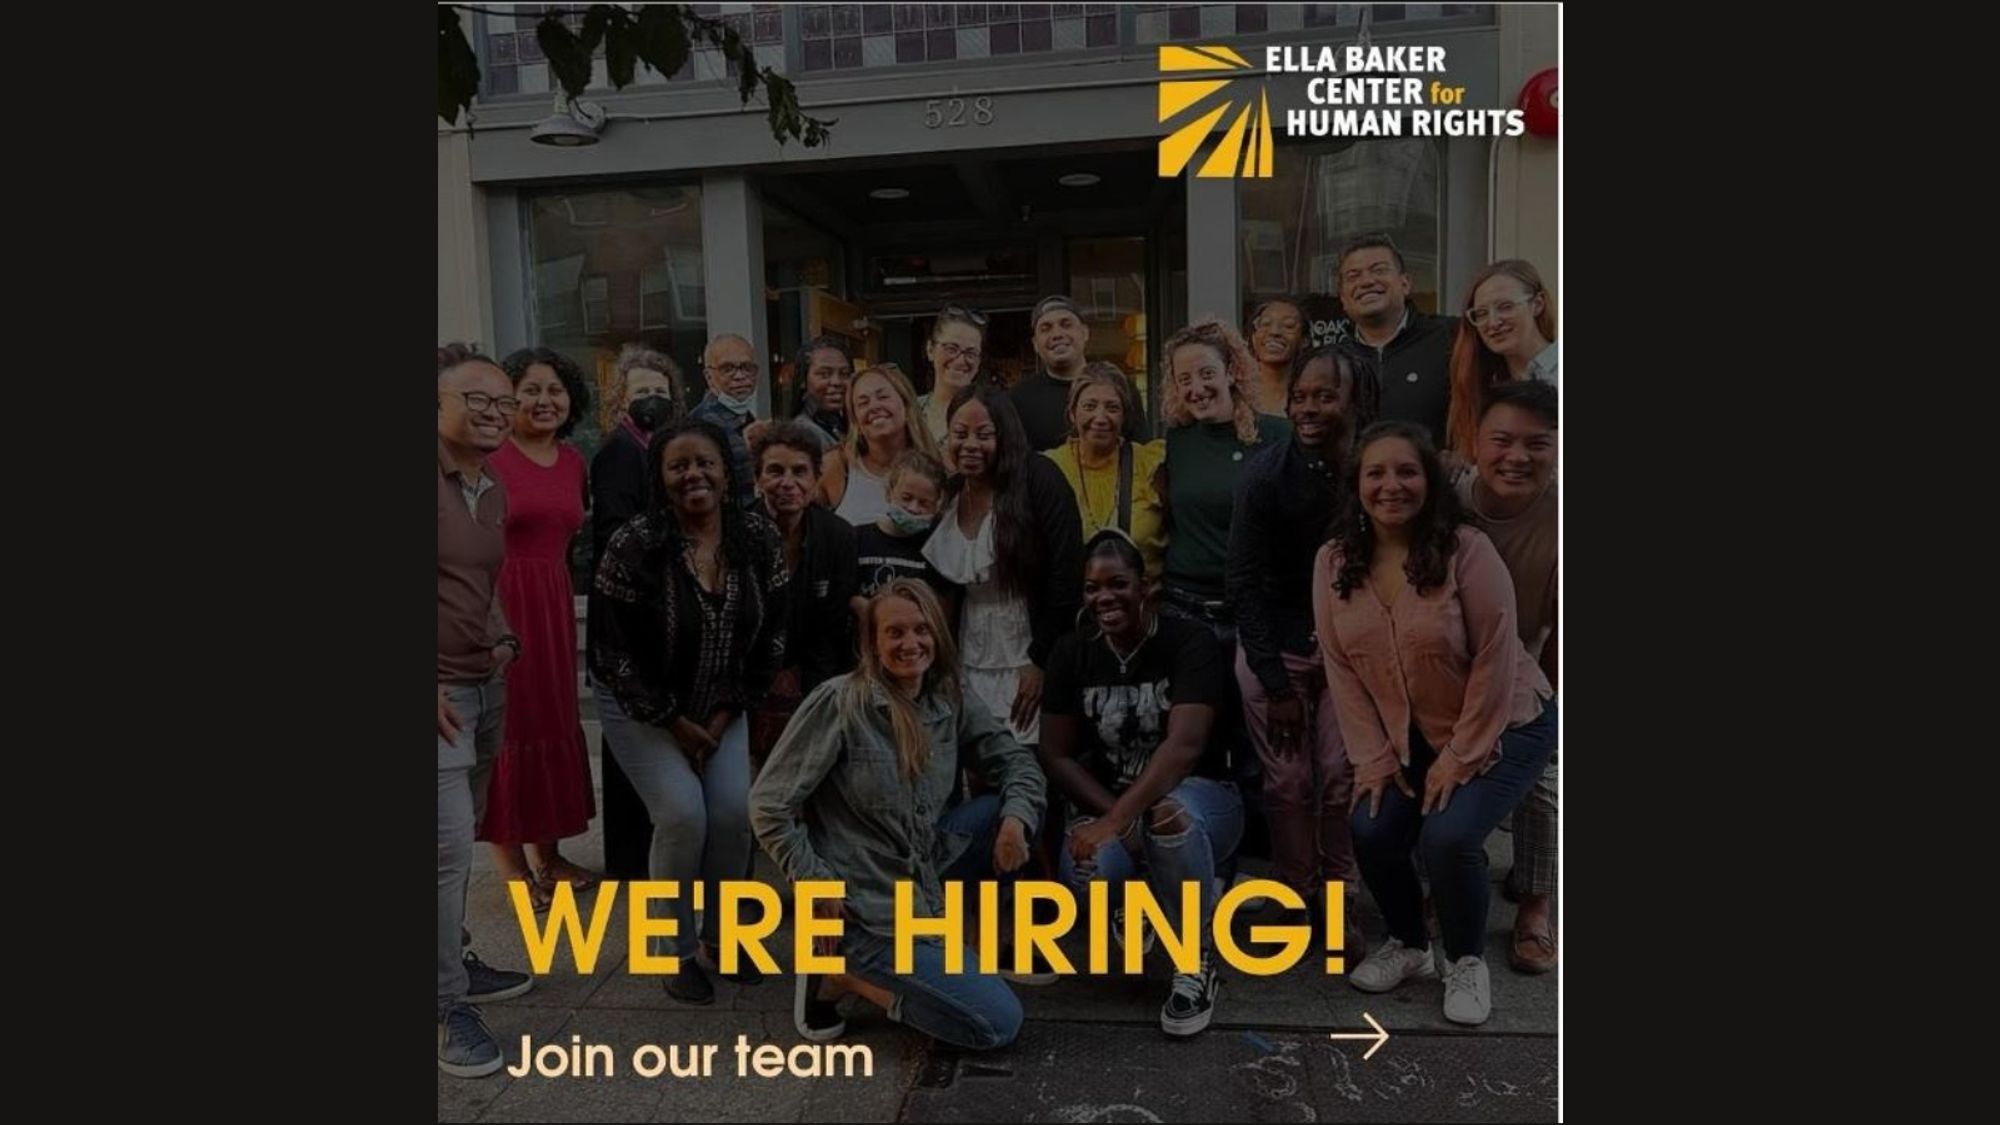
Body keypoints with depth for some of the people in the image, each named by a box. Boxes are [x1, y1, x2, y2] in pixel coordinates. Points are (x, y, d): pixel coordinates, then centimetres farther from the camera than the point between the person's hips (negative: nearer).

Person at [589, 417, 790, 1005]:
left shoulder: (760, 539, -10)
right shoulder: (634, 545, -22)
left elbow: (771, 634, -2)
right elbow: (614, 648, -17)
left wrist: (726, 714, -5)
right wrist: (674, 722, -13)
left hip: (721, 706, 4)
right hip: (642, 707, -3)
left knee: (734, 813, -8)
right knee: (683, 816, -15)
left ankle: (719, 936, 18)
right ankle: (675, 952, 7)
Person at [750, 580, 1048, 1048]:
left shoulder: (952, 701, -1)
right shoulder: (838, 702, -20)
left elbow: (1016, 759, 7)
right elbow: (769, 806, -17)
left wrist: (1015, 820, -12)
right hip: (866, 908, -7)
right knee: (999, 1023, -9)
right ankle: (844, 976, 4)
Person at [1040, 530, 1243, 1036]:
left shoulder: (1191, 643, -13)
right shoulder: (1071, 653, -1)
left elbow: (1184, 745, -26)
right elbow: (1056, 756, -3)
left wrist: (1118, 820, -37)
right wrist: (1116, 817, -18)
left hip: (1199, 799, -3)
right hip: (1108, 803, 3)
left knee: (1170, 815, -40)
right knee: (1086, 873, -32)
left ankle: (1199, 962, -15)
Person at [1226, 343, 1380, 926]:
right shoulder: (1267, 473, -15)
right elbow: (1245, 581, -12)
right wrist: (1275, 683, -12)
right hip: (1274, 647, -1)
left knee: (1343, 779, 0)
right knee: (1289, 783, 3)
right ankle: (1296, 896, 21)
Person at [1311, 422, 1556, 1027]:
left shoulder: (1467, 549, -21)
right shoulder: (1334, 562, -8)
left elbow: (1495, 657, -18)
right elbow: (1341, 665, -6)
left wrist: (1461, 756, -16)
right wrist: (1374, 758, -9)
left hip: (1502, 725, -4)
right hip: (1407, 734, 4)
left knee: (1447, 836, -22)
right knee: (1372, 831, -13)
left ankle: (1466, 961, 8)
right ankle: (1408, 944, 18)